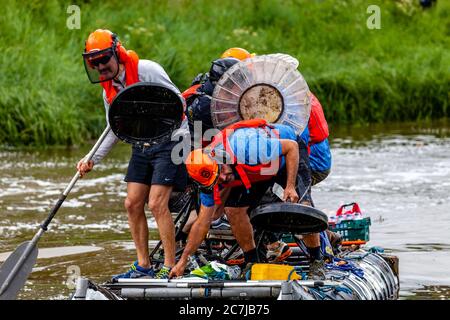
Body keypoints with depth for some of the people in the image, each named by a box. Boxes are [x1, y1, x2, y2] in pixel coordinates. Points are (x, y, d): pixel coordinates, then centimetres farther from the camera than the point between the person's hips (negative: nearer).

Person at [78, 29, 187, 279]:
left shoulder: (146, 70, -16)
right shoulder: (109, 90, 7)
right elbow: (114, 132, 17)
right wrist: (93, 160, 9)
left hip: (168, 141, -8)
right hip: (141, 147, 8)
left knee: (157, 204, -15)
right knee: (133, 204, 5)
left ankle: (170, 268, -11)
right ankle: (143, 267, 15)